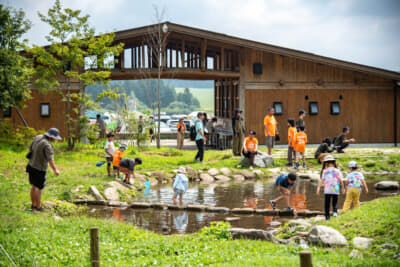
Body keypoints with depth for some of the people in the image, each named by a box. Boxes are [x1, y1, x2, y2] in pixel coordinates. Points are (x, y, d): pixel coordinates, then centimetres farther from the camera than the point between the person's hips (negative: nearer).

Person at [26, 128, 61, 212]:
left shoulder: (38, 137, -1)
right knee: (38, 188, 4)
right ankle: (38, 207, 15)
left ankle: (33, 205, 26)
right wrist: (55, 170, -35)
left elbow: (30, 147, 12)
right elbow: (50, 159, -33)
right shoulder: (47, 145, -26)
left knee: (34, 186, 17)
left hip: (31, 165, 8)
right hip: (39, 169, -8)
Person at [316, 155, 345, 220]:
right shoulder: (337, 171, 2)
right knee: (335, 203, 13)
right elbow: (341, 180, 0)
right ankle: (335, 211, -14)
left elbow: (322, 180, -7)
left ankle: (327, 216, 6)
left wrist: (318, 188, -8)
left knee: (327, 204, 8)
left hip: (327, 190, -1)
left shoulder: (324, 171, 0)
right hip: (336, 190, 1)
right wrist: (343, 188, 11)